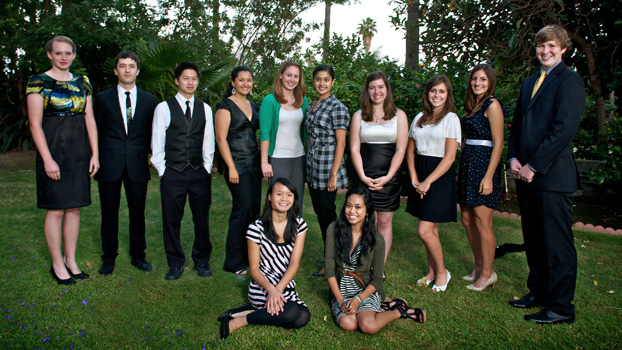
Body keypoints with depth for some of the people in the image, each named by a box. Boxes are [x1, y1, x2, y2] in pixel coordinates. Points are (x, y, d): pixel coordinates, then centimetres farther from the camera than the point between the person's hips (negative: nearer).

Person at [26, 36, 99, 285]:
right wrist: (48, 159, -15)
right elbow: (35, 124, -8)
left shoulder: (82, 83, 11)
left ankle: (71, 260, 22)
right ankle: (57, 264, 16)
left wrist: (95, 153, 2)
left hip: (79, 152, 5)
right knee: (56, 210, 1)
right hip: (53, 150, -4)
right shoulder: (38, 82, -3)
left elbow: (90, 119, 9)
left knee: (75, 208, 9)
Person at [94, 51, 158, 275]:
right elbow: (96, 132, 8)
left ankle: (137, 255, 22)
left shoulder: (149, 100, 8)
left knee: (137, 212, 8)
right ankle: (109, 258, 20)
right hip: (110, 165, 0)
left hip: (137, 165, 1)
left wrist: (149, 156, 3)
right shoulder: (103, 98, 7)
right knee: (109, 213, 6)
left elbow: (152, 134, 10)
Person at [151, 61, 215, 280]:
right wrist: (162, 171, -1)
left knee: (202, 219, 6)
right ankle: (175, 264, 20)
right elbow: (157, 143, 3)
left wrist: (206, 168, 7)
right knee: (172, 220, 4)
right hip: (172, 172, -2)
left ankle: (202, 261, 23)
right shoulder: (164, 108, 3)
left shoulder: (205, 109, 11)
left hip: (199, 173, 2)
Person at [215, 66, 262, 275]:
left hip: (253, 164, 7)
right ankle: (234, 263, 3)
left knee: (255, 208, 6)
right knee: (243, 209, -9)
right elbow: (221, 138, -10)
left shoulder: (253, 106, 16)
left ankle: (248, 256, 17)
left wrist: (263, 162, 13)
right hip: (237, 165, -7)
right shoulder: (226, 106, -5)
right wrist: (231, 167, -15)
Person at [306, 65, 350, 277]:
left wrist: (333, 175, -17)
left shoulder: (337, 108, -10)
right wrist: (307, 168, 15)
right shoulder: (311, 107, 13)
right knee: (320, 213, 13)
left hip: (327, 167, -8)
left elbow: (340, 143, -13)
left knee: (327, 215, -2)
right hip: (312, 167, 8)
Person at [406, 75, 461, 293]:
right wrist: (414, 179, -2)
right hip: (420, 175, 5)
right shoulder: (419, 118, 11)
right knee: (431, 228, 12)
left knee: (424, 230, -9)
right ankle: (432, 272, 26)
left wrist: (428, 181, -14)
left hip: (440, 176, -5)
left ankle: (442, 272, 13)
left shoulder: (451, 119, -6)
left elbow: (450, 156, -11)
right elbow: (410, 151, 11)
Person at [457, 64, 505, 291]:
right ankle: (479, 266, 26)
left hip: (483, 164, -8)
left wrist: (489, 176, -18)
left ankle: (487, 273, 11)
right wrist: (461, 169, 15)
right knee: (467, 219, 12)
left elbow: (498, 143, -13)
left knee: (482, 223, -3)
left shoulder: (492, 104, -9)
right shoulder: (471, 105, 16)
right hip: (467, 164, 8)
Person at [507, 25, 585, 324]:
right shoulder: (528, 83, 19)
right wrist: (514, 158, 4)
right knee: (533, 240, 16)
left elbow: (563, 129, -15)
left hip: (553, 175, -8)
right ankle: (538, 292, 30)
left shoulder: (569, 81, -6)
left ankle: (561, 307, 11)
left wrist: (533, 166, -16)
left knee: (556, 243, 0)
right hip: (526, 174, 8)